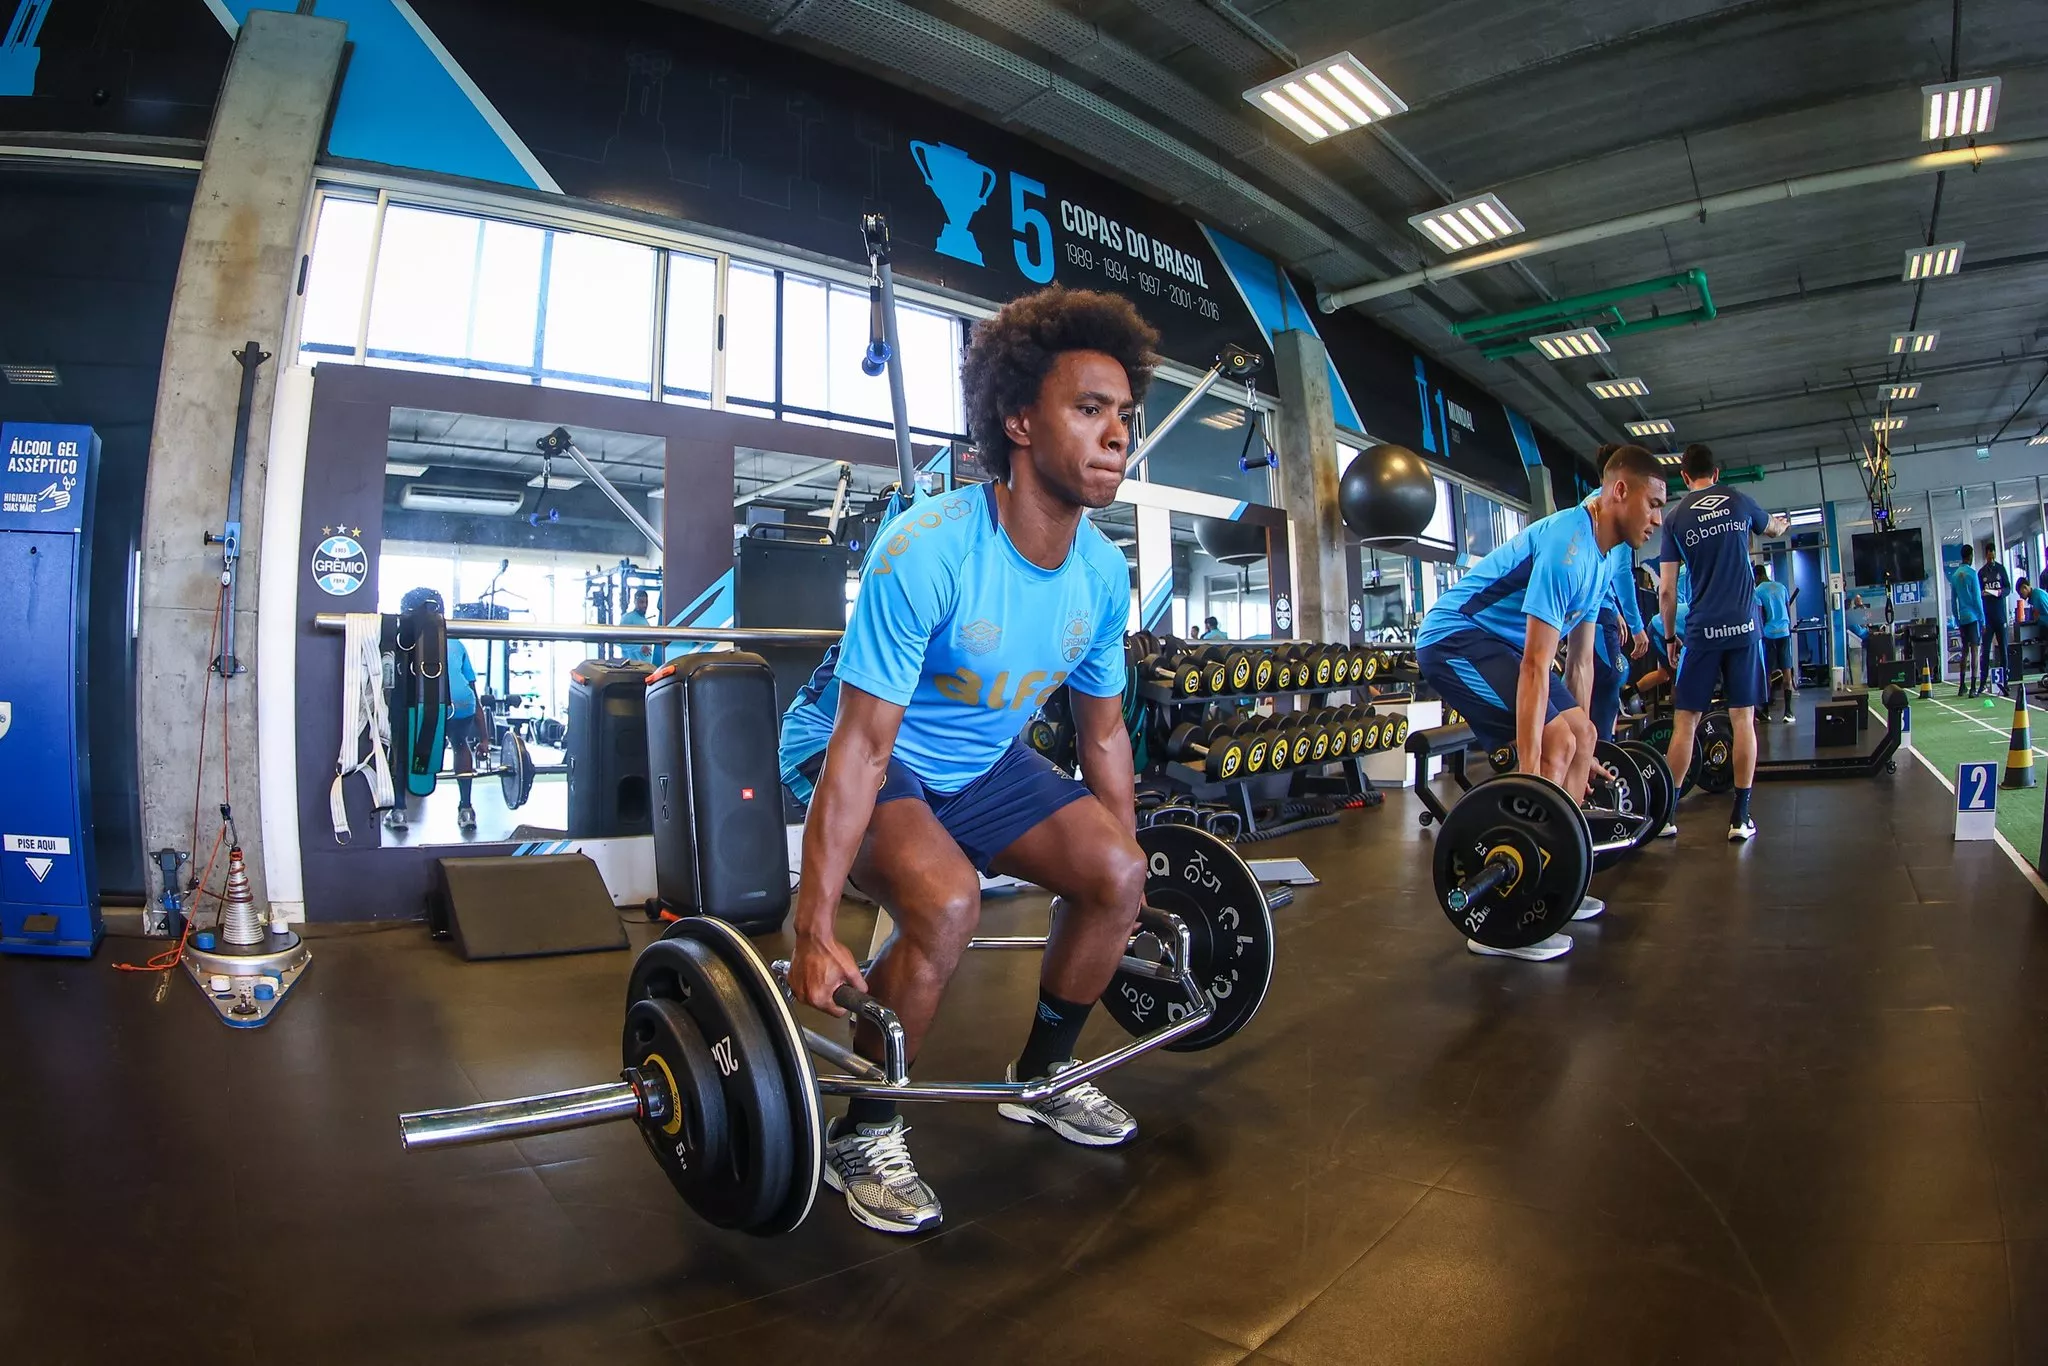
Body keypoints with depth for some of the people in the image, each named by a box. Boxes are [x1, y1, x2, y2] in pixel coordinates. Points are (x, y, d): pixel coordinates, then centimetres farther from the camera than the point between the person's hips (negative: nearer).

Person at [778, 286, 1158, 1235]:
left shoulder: (1104, 572, -10)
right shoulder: (927, 551, -31)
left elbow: (1103, 730, 4)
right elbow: (862, 747, -30)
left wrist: (1126, 865, 11)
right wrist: (814, 928, -28)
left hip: (982, 759, 7)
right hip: (854, 753, -6)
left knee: (1117, 874, -8)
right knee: (946, 903, -32)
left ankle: (1041, 1078, 17)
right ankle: (859, 1137, -6)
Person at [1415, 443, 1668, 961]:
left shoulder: (1601, 560, 10)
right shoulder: (1566, 547, -23)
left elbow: (1581, 661, 16)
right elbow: (1536, 666, -28)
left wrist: (1584, 748, 18)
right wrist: (1528, 774, -29)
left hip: (1496, 641, 11)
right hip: (1455, 638, -11)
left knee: (1580, 736, 9)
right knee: (1554, 743, -21)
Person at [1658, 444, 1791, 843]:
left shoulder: (1675, 519, 1)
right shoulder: (1740, 502, 7)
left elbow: (1666, 591, -1)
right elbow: (1774, 529, 32)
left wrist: (1669, 635, 12)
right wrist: (1783, 521, 55)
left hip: (1702, 631, -1)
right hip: (1743, 626, 1)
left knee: (1685, 723, 3)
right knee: (1743, 720, 4)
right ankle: (1740, 818, 5)